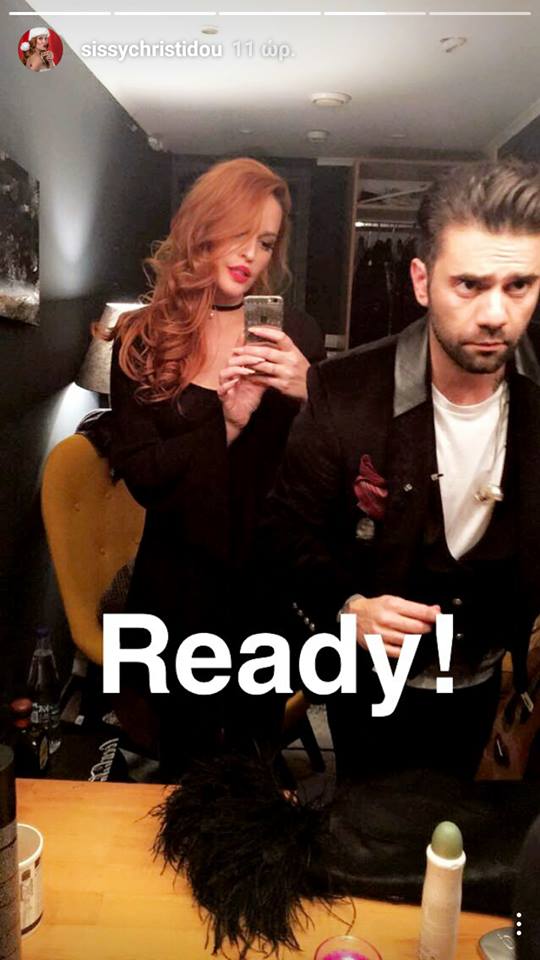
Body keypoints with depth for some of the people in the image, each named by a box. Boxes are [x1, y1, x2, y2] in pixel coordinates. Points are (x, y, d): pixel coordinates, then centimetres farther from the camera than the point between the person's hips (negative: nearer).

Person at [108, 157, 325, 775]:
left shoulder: (296, 335, -3)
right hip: (183, 585, 0)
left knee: (257, 737, 19)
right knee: (187, 753, 18)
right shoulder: (143, 342, -4)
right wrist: (225, 427, -24)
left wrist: (304, 396, -23)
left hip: (272, 578, 1)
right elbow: (139, 475, -11)